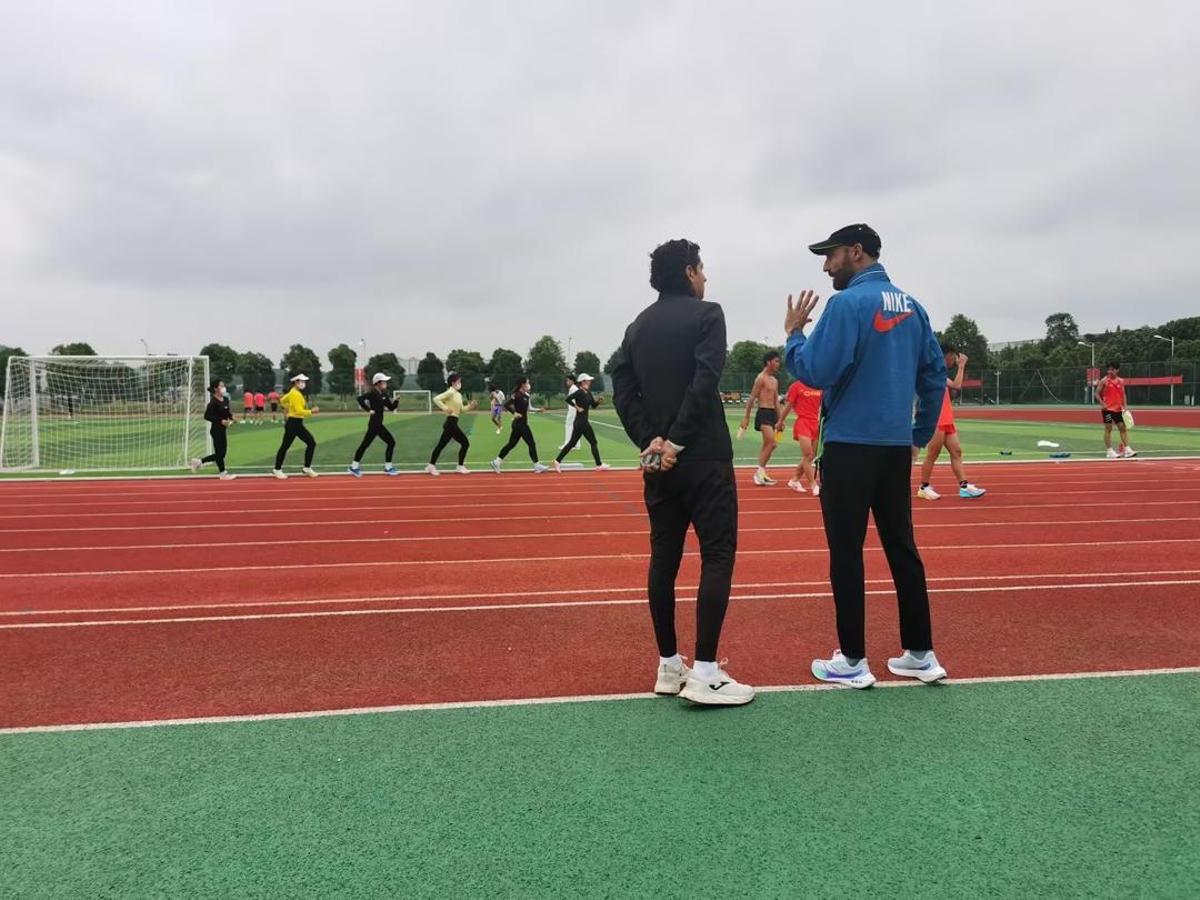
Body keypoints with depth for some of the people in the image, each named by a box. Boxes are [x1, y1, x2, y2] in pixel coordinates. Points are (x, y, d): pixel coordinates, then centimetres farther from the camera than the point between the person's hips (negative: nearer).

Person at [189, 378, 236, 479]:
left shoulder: (225, 399, 6)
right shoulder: (213, 402, -17)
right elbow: (207, 416, -18)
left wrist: (231, 419, 0)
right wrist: (221, 421, -22)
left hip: (223, 429, 9)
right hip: (216, 430, -9)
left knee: (222, 453, 14)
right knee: (220, 452, 3)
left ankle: (199, 462, 27)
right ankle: (222, 473, 16)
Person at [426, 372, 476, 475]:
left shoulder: (459, 395, 16)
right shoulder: (450, 392, -12)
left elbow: (461, 410, 17)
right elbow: (436, 399, -22)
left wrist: (470, 407, 2)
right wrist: (445, 408, -27)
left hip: (451, 423, 9)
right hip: (451, 423, -9)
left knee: (441, 445, 10)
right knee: (465, 443, -4)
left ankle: (431, 466, 15)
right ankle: (460, 466, 3)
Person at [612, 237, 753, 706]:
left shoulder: (638, 325, 14)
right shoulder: (706, 313, -4)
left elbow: (623, 390, 5)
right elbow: (704, 382, -17)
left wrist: (650, 441, -2)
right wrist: (678, 440, -15)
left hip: (658, 460, 7)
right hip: (703, 457, -6)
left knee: (663, 557, 9)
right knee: (717, 556, -2)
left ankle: (668, 665, 16)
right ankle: (704, 672, -4)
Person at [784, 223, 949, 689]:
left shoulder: (849, 303, -11)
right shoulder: (911, 305, 12)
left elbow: (815, 372, -18)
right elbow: (935, 374, 12)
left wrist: (793, 333, -1)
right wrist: (921, 434, 19)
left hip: (851, 447, -7)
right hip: (897, 447, 7)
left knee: (847, 554, 1)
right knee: (903, 549, 12)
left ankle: (852, 662, 7)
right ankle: (921, 654, 19)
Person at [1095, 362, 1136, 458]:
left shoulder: (1121, 381, 9)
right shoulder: (1104, 381, -4)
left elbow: (1123, 394, 13)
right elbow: (1097, 393, -3)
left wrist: (1124, 406, 2)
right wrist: (1102, 404, -16)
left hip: (1118, 409, 4)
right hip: (1107, 409, -4)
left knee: (1123, 428, 2)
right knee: (1108, 429, -1)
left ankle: (1127, 450, 3)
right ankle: (1109, 451, 3)